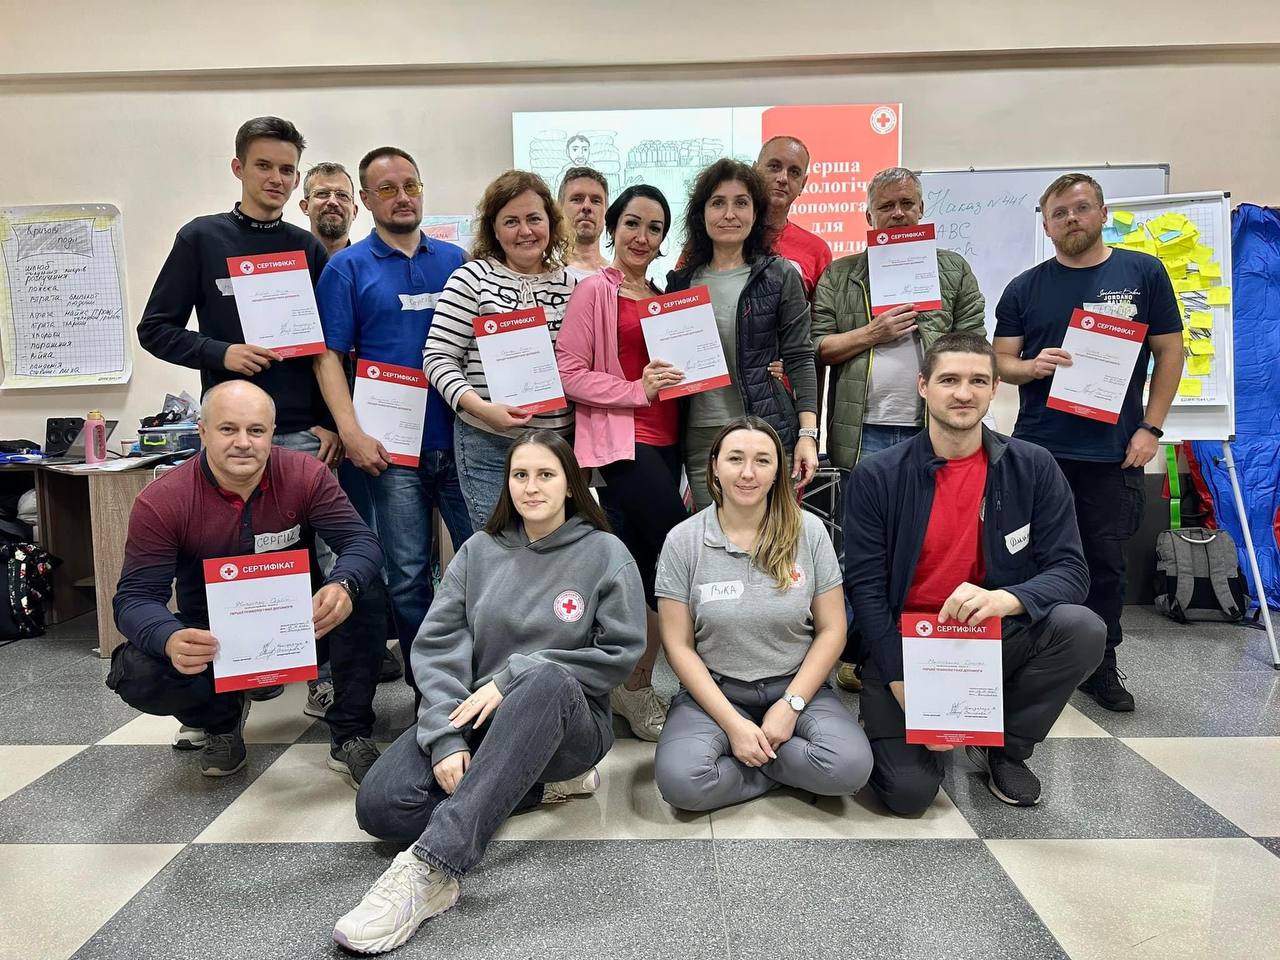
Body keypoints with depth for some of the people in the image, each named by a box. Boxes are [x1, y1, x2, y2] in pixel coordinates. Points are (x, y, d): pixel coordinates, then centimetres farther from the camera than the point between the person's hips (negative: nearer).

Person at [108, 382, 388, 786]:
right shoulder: (161, 502, -17)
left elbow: (360, 540, -21)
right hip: (212, 642, 0)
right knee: (136, 673, -27)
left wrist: (343, 585, -46)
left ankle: (350, 735, -11)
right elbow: (136, 597, -18)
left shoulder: (306, 475, -15)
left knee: (365, 591, -28)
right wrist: (170, 640, -43)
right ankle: (220, 718, 9)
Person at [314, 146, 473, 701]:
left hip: (463, 438, 3)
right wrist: (351, 434, -13)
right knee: (408, 573, 3)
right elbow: (329, 357, -1)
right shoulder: (348, 268, 4)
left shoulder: (455, 260, 12)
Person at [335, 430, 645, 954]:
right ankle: (540, 782, -3)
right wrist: (446, 737, -18)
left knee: (546, 679, -39)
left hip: (567, 719, -3)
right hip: (475, 716, 4)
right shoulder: (478, 551, 6)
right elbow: (437, 647, -2)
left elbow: (619, 653, -7)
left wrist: (513, 679, -14)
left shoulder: (606, 553, -2)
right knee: (379, 806, -21)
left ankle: (429, 867, -41)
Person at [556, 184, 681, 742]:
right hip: (620, 444, -7)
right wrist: (637, 389, -17)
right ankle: (637, 687, 8)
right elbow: (569, 372, -10)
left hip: (664, 442, 7)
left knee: (642, 569, 10)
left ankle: (624, 685, 24)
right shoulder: (594, 291, -3)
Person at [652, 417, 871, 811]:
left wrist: (791, 704, -11)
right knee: (679, 781, -27)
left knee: (851, 766, -27)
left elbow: (831, 630, -1)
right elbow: (678, 645, -6)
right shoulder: (683, 541, -7)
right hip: (714, 690, 0)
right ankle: (786, 765, -2)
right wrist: (732, 723, -14)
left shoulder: (808, 531, -4)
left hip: (795, 686, 1)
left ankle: (758, 753, 0)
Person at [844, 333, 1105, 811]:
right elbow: (865, 587, -9)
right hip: (905, 647, -2)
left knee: (1081, 629, -26)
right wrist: (904, 686, -16)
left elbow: (1070, 570, -8)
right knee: (908, 791, -18)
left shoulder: (1033, 468, -4)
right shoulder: (875, 477, -8)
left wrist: (1007, 598, -31)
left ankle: (1004, 748, 2)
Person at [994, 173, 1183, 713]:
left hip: (1113, 451, 0)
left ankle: (1102, 667, 23)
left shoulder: (1143, 273, 5)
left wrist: (1151, 428, -3)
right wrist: (1032, 366, -16)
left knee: (1106, 562, 8)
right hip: (1038, 449, 1)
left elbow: (1170, 351, 5)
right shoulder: (1025, 289, 7)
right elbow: (1001, 362, 7)